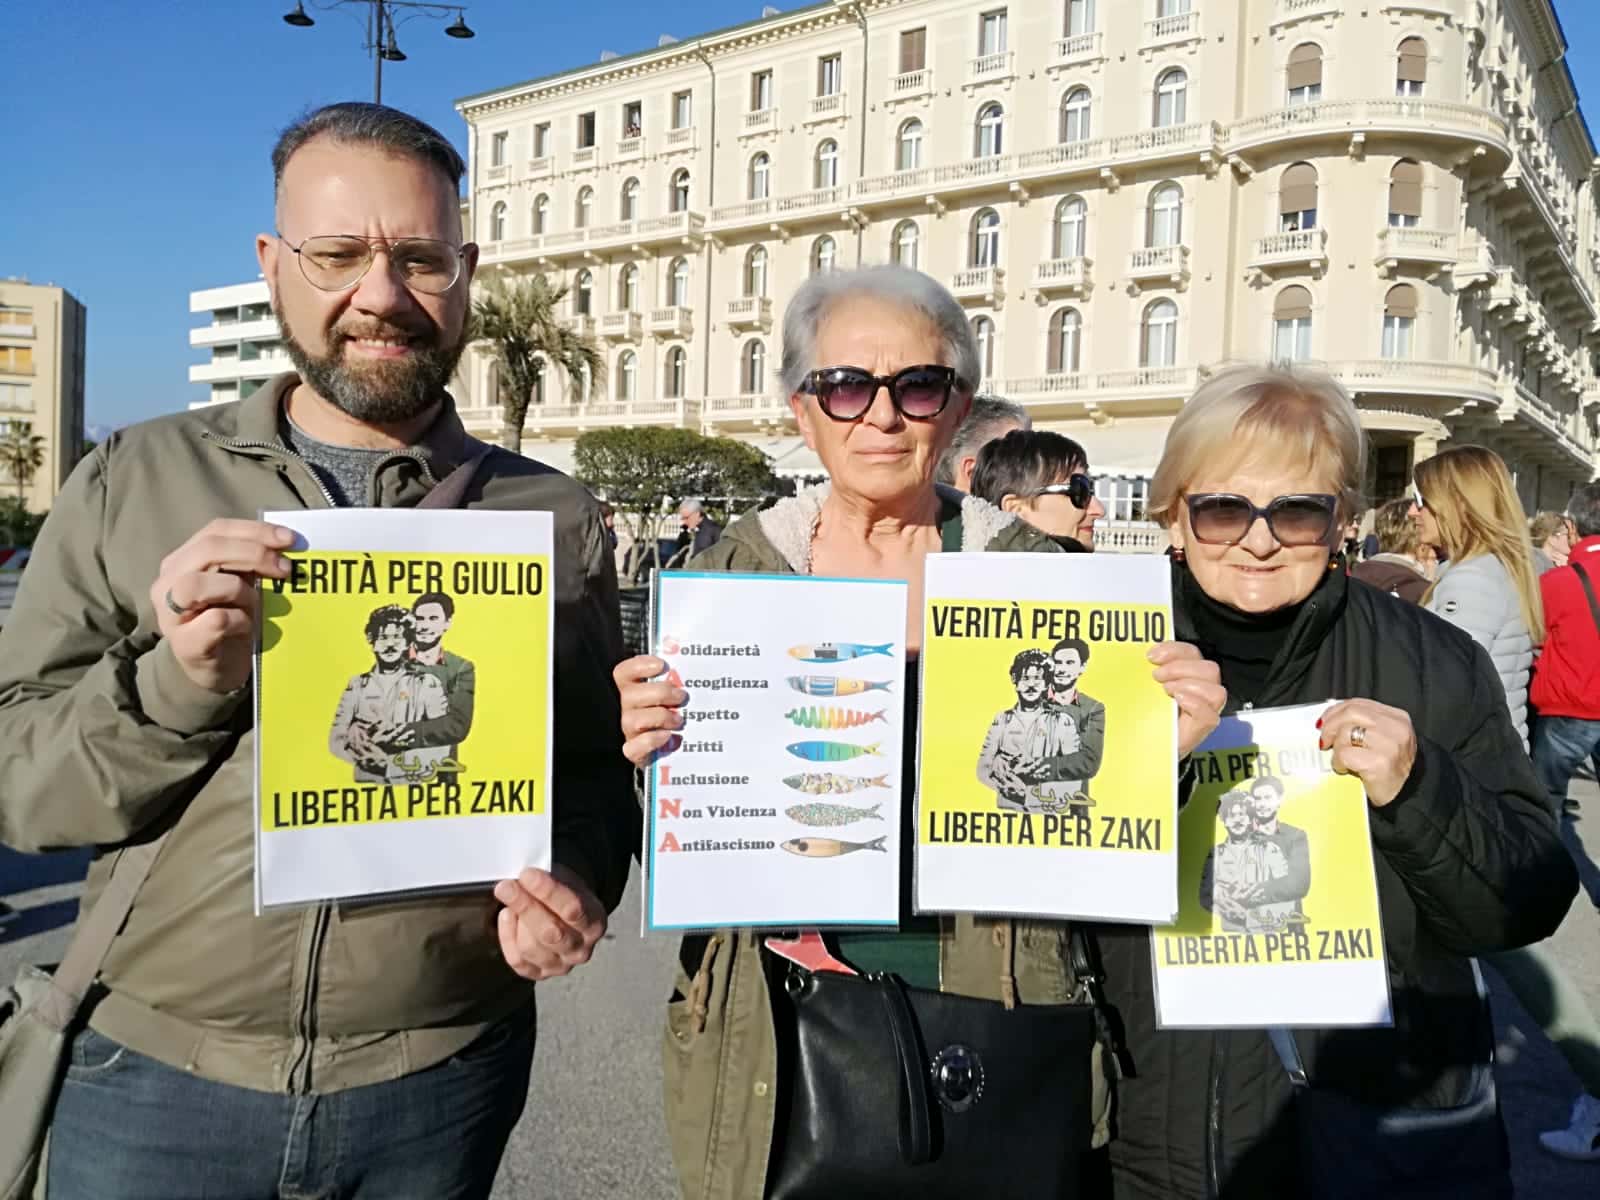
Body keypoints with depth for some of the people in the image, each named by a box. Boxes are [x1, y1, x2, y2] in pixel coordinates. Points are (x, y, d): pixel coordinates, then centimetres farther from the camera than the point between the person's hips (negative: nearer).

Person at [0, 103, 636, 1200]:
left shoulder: (555, 519, 0)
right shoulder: (132, 483, 1)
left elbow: (591, 773, 5)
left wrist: (573, 885, -15)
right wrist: (176, 681, -19)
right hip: (155, 1073, 1)